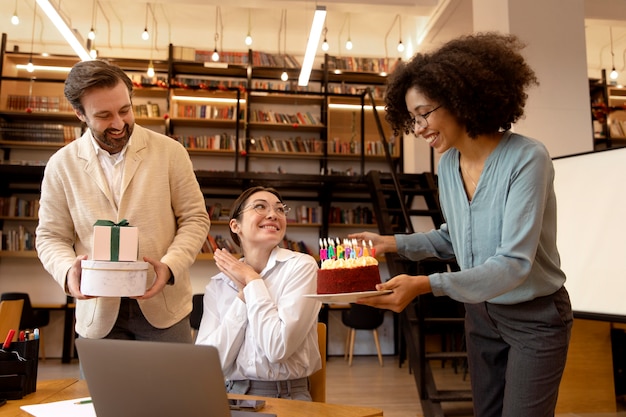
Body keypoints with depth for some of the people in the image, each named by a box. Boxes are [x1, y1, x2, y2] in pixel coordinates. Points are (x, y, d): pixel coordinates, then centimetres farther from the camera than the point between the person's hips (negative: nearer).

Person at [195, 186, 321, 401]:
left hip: (287, 396, -1)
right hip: (232, 394, 2)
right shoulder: (218, 285, 4)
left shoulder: (301, 266, -7)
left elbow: (279, 348, -17)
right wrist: (243, 294, -10)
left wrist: (253, 281, -9)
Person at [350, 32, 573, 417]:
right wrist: (394, 243, -5)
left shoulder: (527, 159, -24)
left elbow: (513, 263, -30)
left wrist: (426, 285, -39)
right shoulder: (448, 164, -4)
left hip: (535, 317, -6)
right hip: (481, 312, 6)